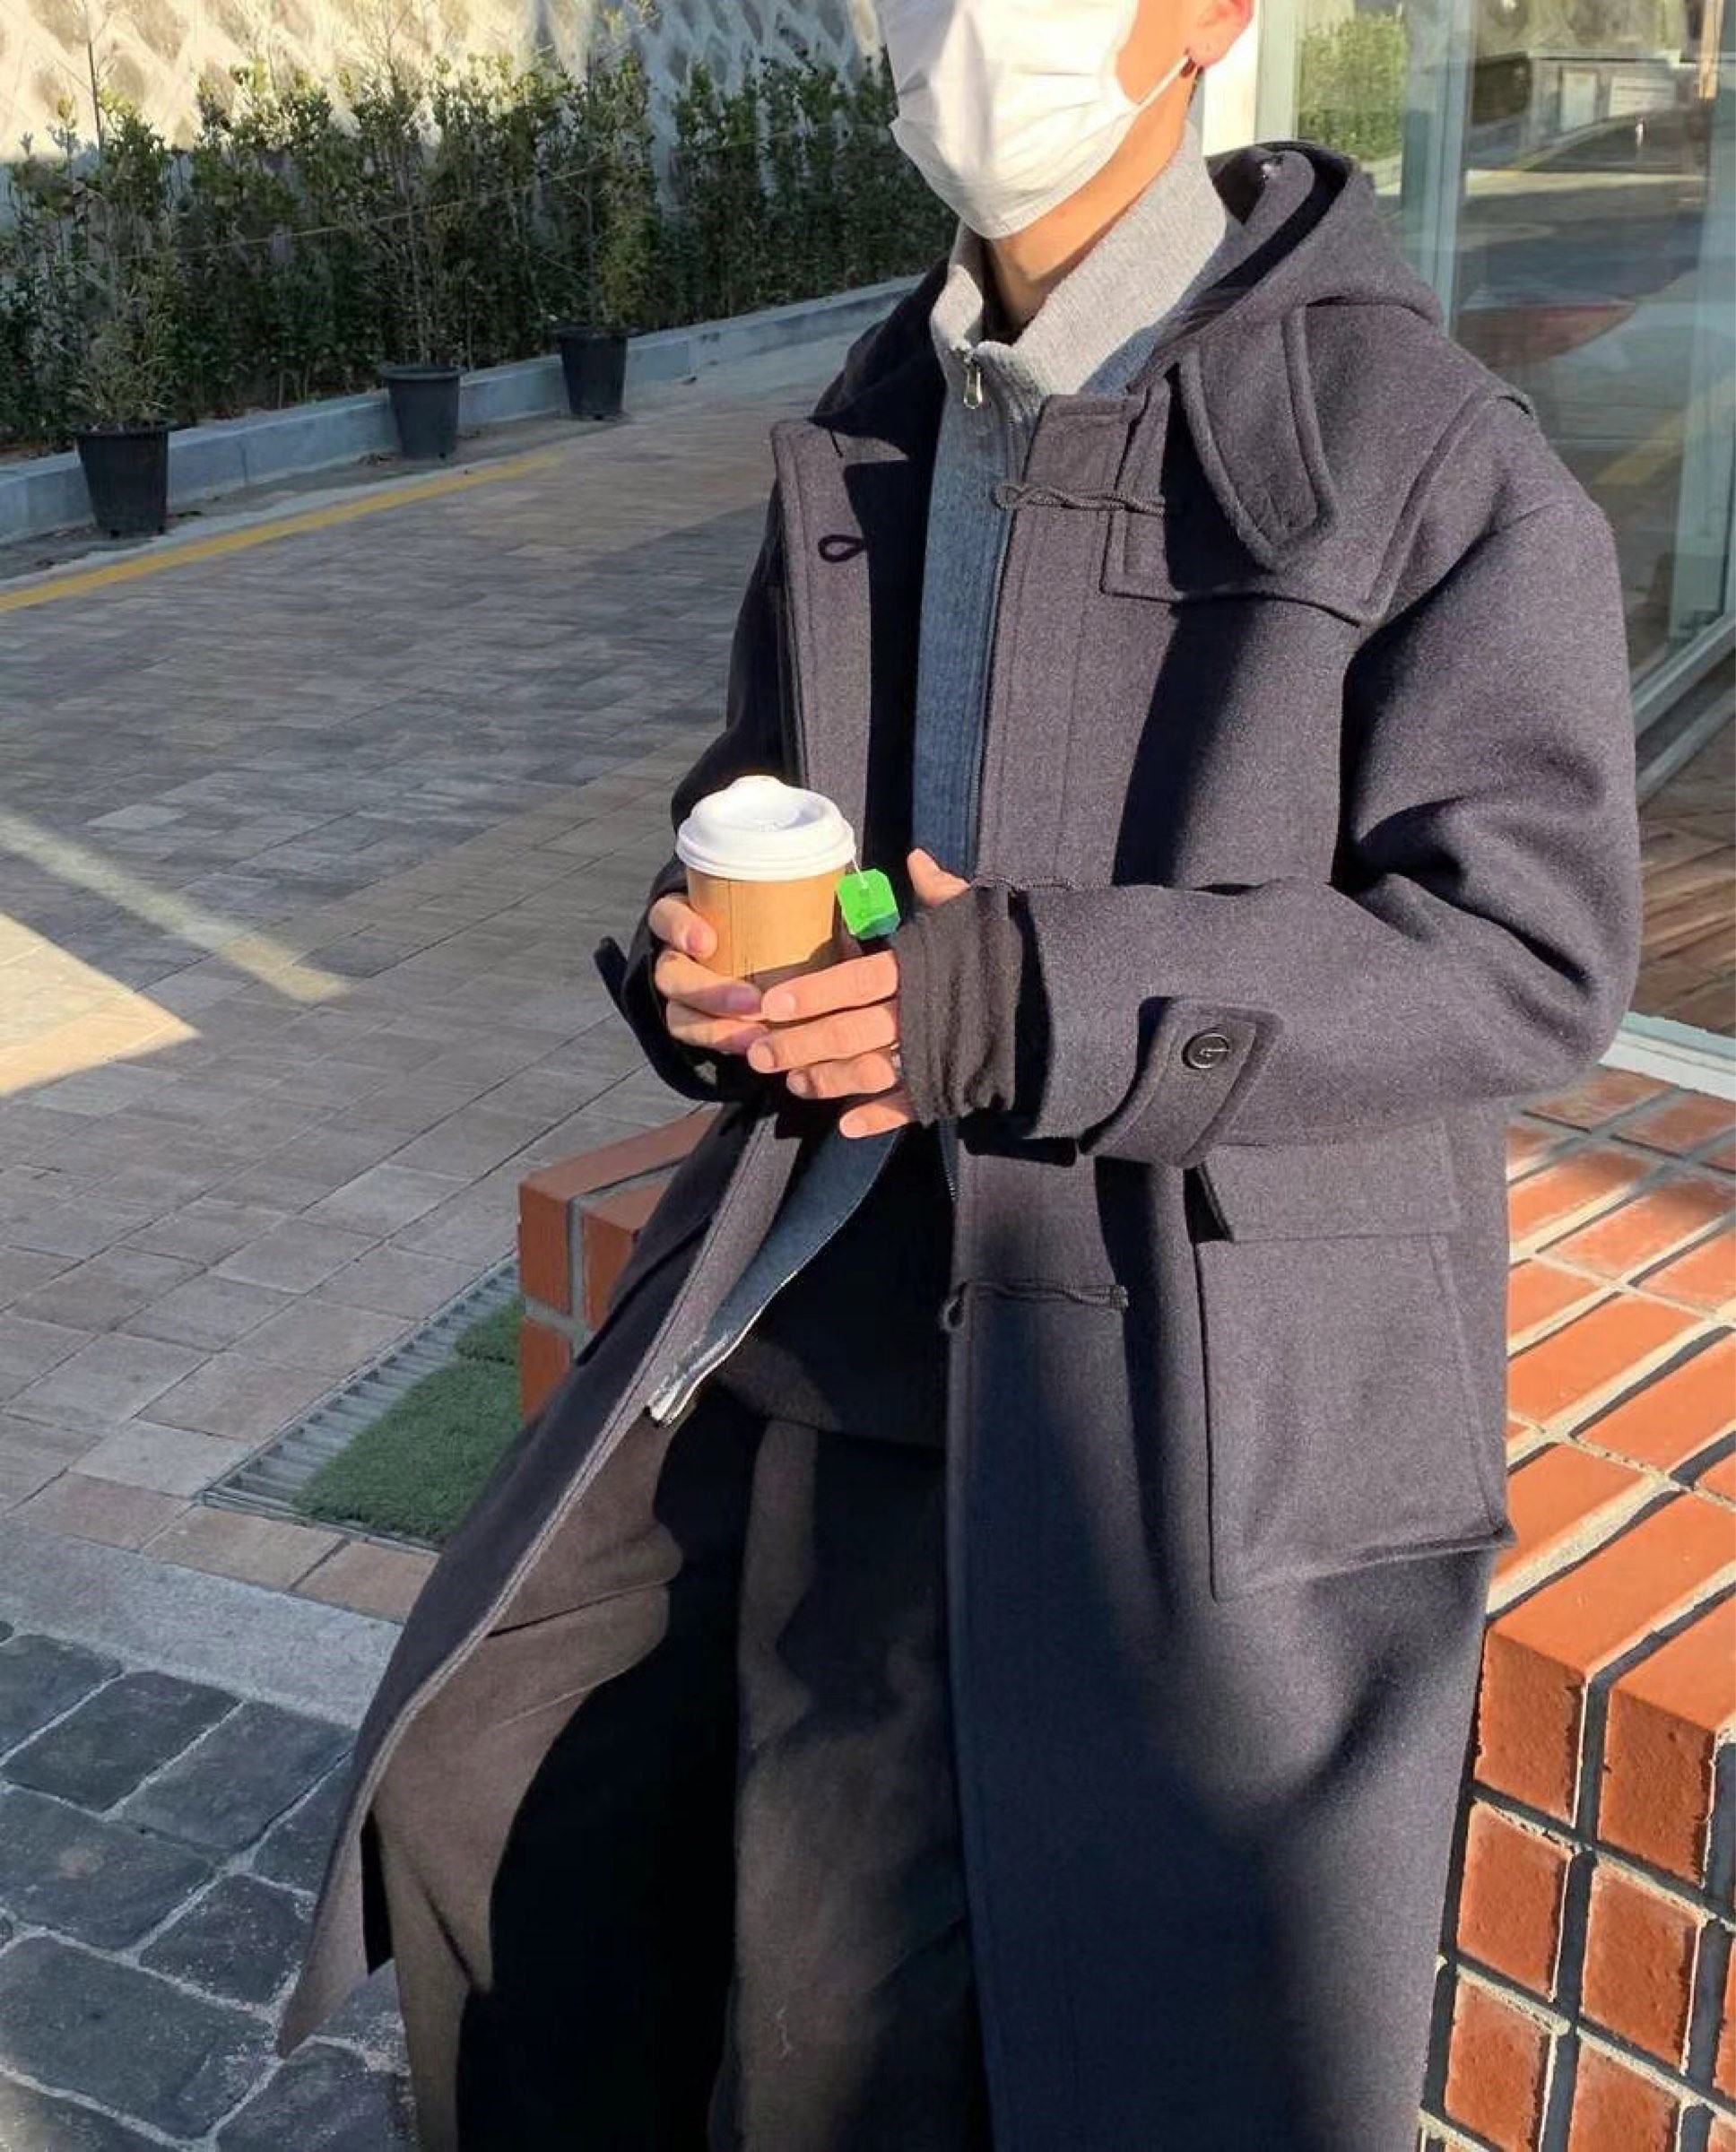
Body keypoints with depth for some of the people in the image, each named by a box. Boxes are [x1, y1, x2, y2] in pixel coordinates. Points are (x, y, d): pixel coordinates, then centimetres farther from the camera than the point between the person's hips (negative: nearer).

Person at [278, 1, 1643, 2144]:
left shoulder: (1423, 449, -13)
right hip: (846, 1269, 7)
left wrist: (1023, 1002, -26)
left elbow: (1521, 950, -16)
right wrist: (701, 959, -8)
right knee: (503, 1778, 9)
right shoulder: (874, 433, 7)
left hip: (1189, 1345, -6)